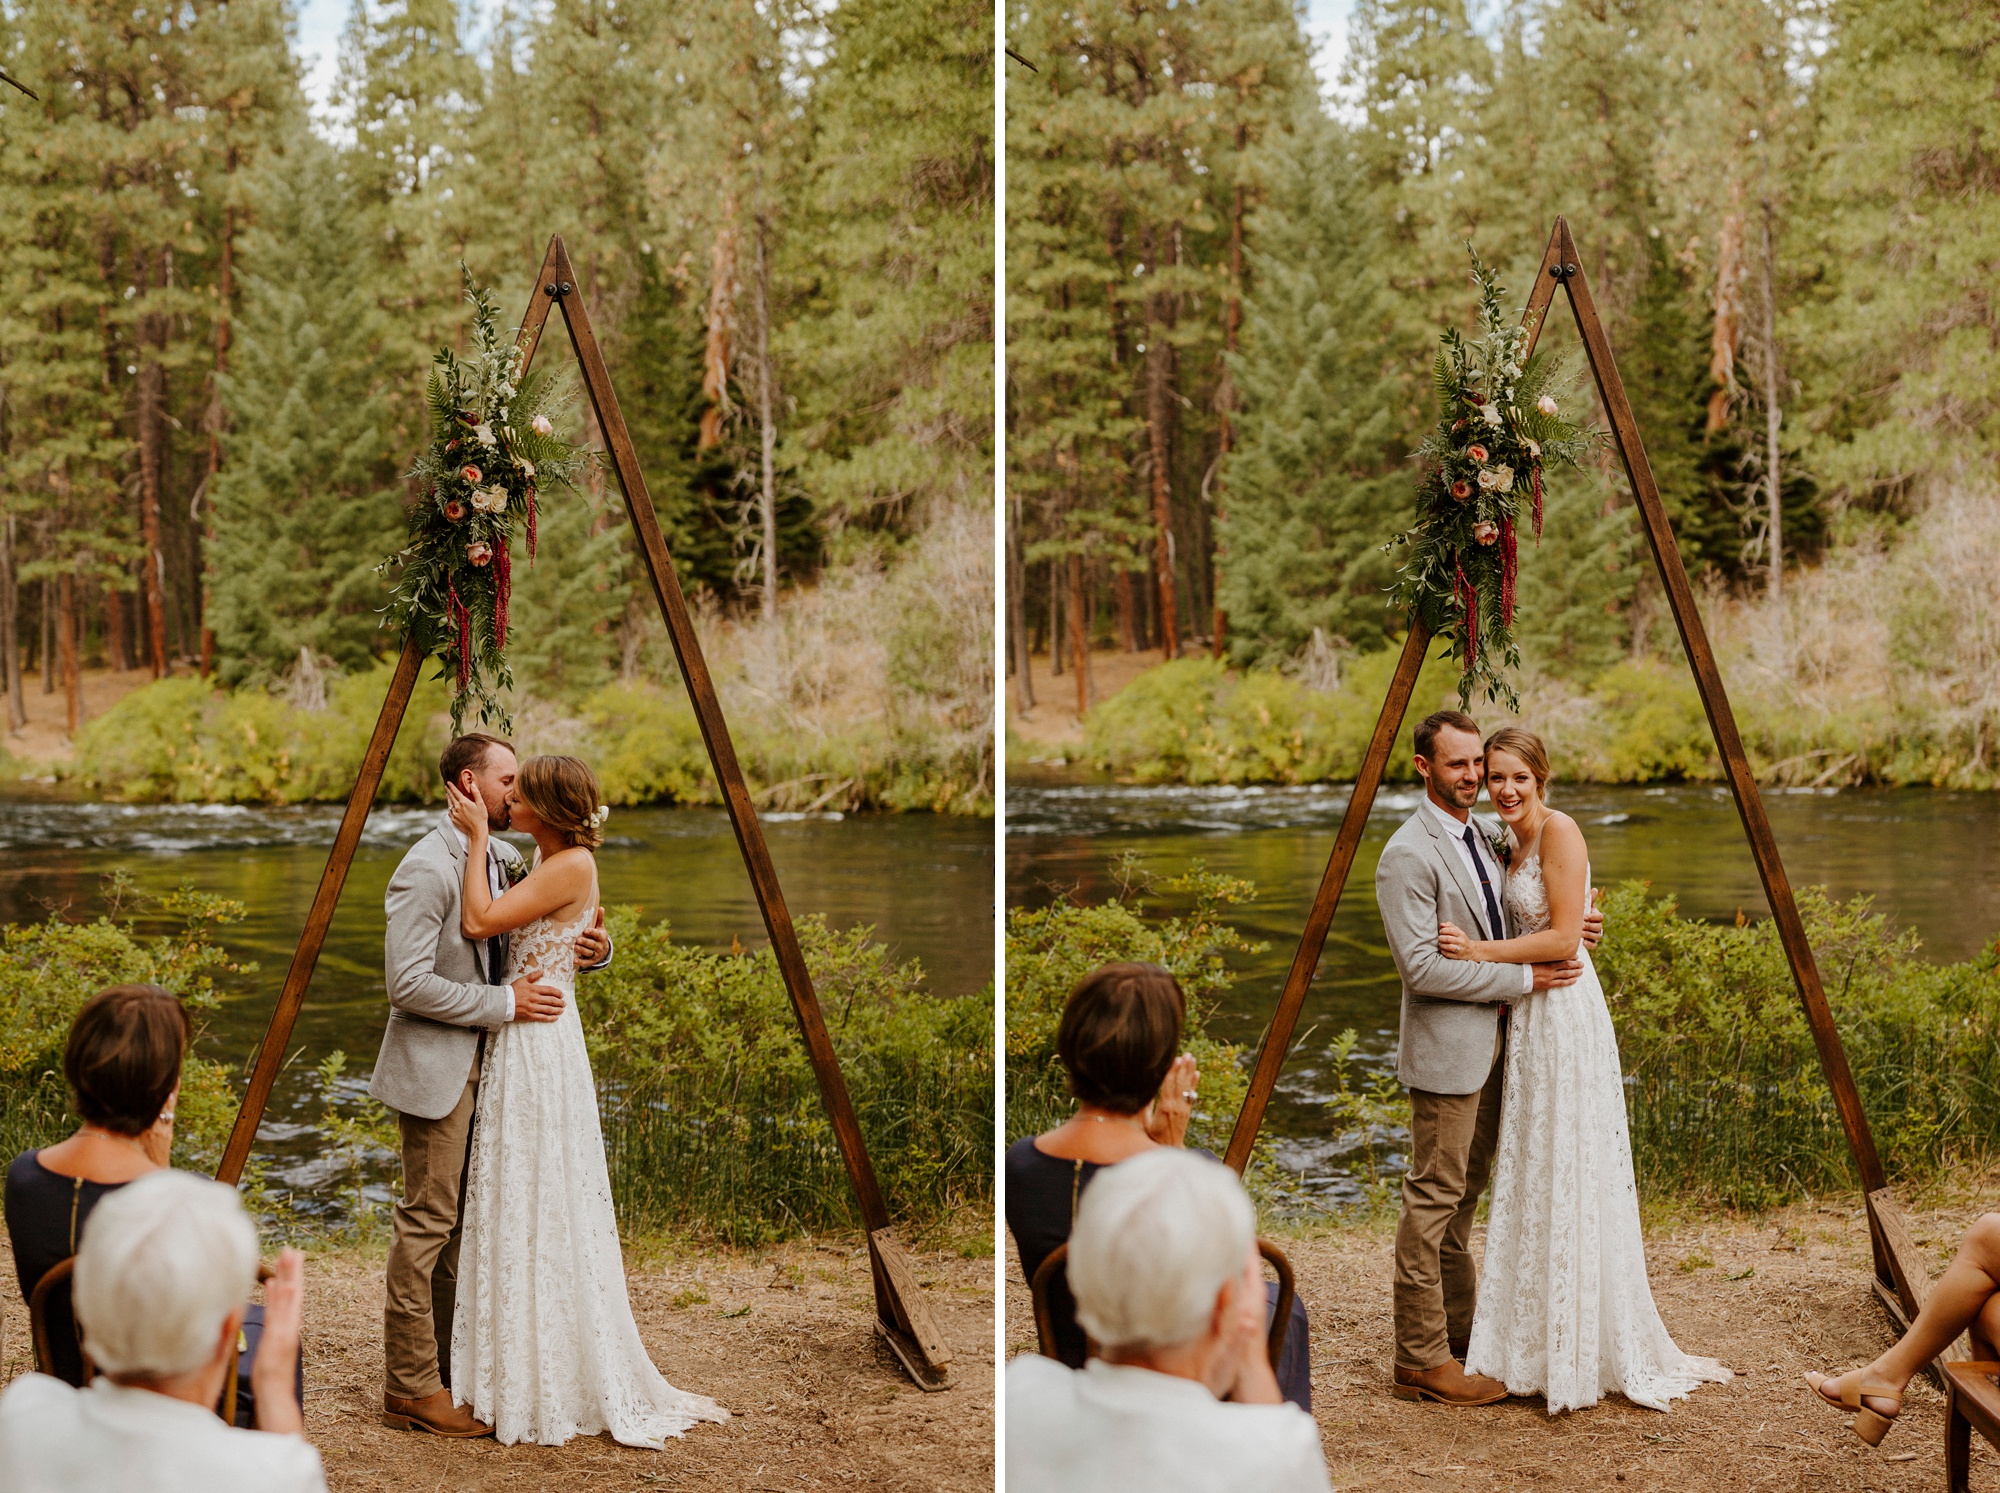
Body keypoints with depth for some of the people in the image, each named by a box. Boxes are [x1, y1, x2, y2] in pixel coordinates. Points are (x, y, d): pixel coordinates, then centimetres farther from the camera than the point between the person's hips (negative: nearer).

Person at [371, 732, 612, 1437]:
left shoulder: (506, 861, 10)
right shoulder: (427, 868, -17)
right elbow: (408, 983, -21)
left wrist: (592, 948, -4)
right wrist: (503, 1002, -20)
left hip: (484, 1063, 9)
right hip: (436, 1067, -9)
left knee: (463, 1219, 14)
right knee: (427, 1220, -5)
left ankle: (449, 1369, 23)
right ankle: (410, 1388, 2)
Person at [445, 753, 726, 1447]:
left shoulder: (572, 865, -16)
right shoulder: (547, 860, 13)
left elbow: (480, 921, -22)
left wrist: (479, 837, -14)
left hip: (541, 1044, -10)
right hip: (518, 1044, 10)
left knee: (543, 1212, -2)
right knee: (516, 1211, 14)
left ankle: (558, 1390, 7)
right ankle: (524, 1377, 23)